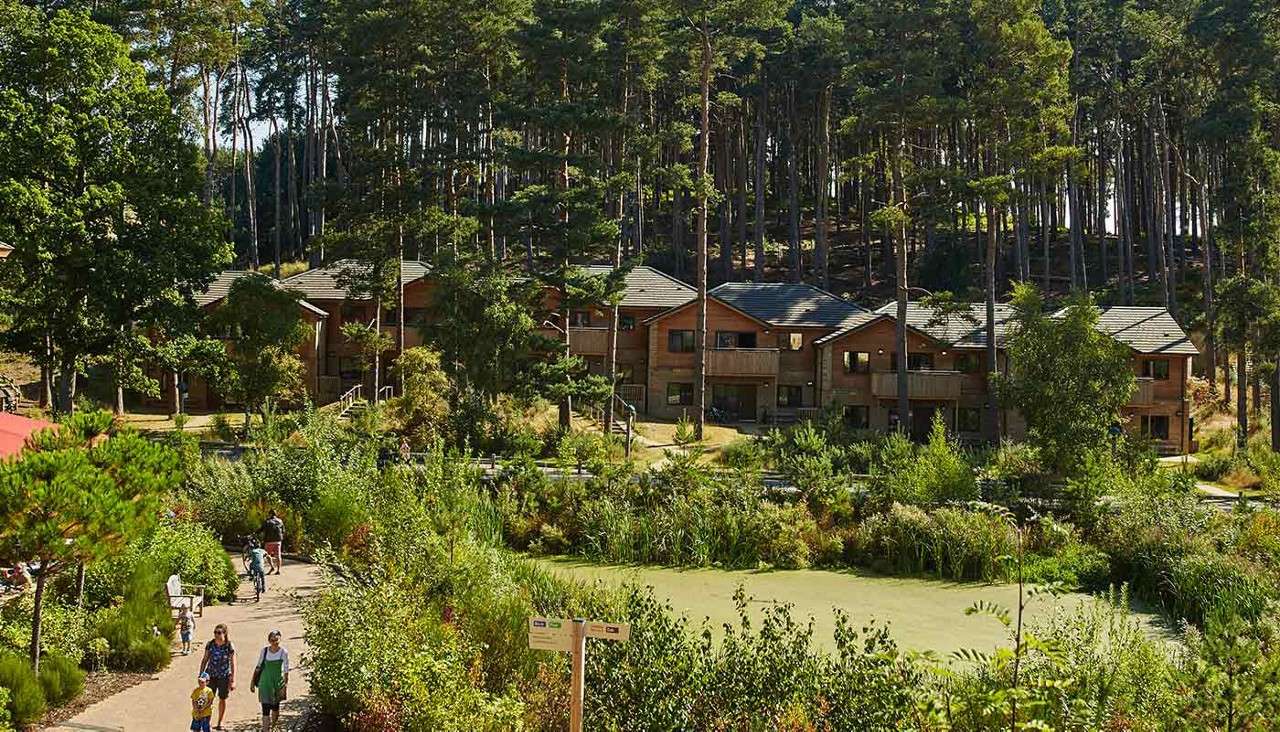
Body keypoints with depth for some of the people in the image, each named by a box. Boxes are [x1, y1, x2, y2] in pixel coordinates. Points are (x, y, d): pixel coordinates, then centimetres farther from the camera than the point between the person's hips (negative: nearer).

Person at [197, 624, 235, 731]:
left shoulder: (229, 646, -12)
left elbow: (233, 664, -10)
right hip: (210, 675, 2)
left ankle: (220, 723, 24)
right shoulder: (210, 644, -4)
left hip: (224, 677, -2)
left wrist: (233, 680, -11)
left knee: (222, 699, 11)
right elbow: (204, 660, 7)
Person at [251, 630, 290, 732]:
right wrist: (253, 681, 10)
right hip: (265, 682, 0)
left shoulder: (283, 652, -10)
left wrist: (285, 684, -14)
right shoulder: (265, 650, -3)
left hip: (278, 681, 0)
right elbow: (259, 666, 8)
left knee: (275, 706, 15)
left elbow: (286, 670, -9)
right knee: (266, 708, -7)